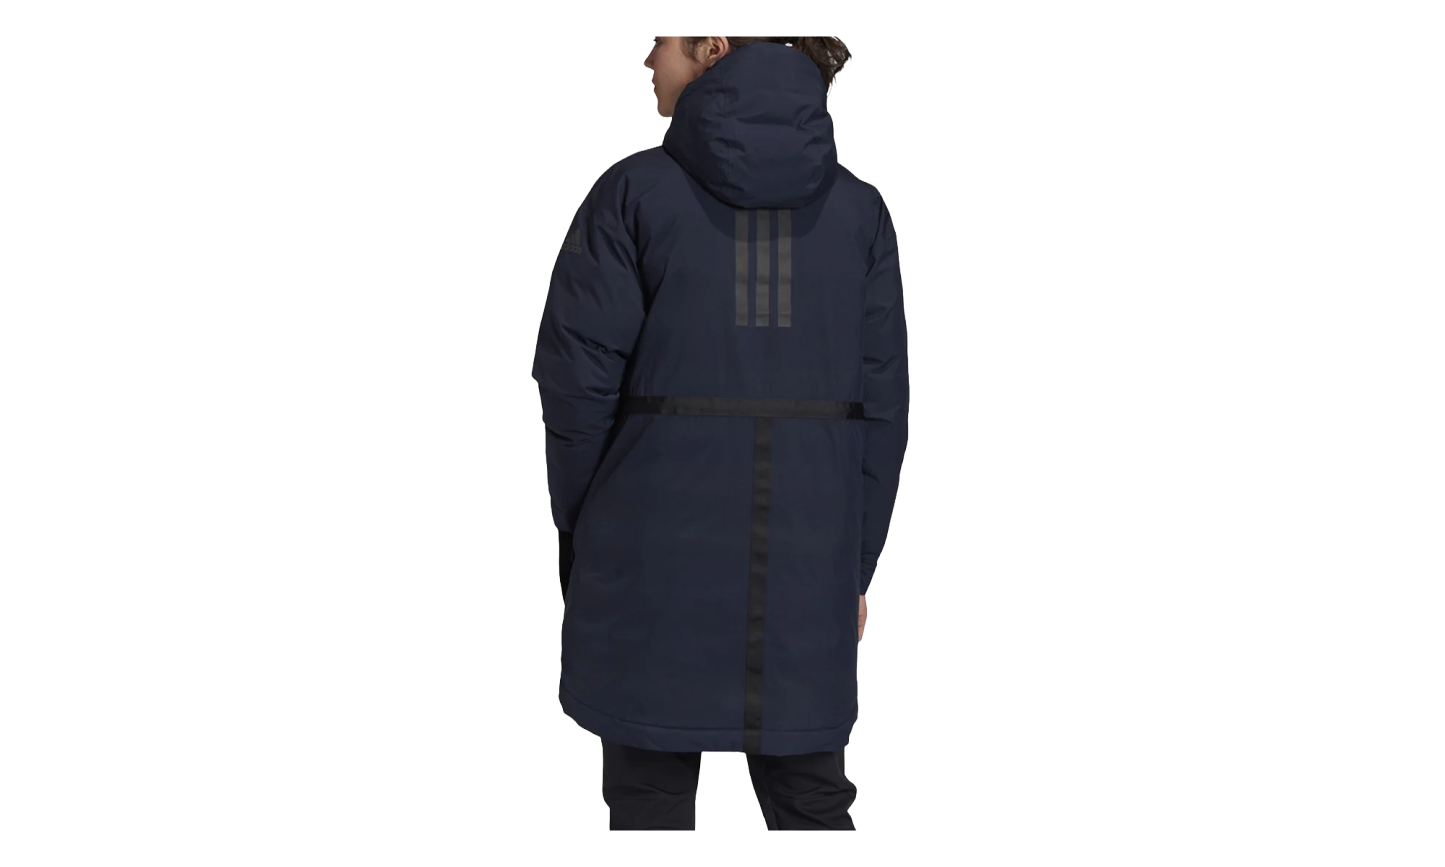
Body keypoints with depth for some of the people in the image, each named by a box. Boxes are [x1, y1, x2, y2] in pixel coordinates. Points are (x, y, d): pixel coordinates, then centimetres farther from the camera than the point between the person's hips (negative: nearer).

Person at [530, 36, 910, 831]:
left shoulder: (634, 191, -7)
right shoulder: (859, 207, 2)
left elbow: (579, 375, -7)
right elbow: (880, 401, 2)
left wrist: (578, 529, 7)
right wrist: (858, 564, 10)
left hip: (656, 552, -2)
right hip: (804, 555, 3)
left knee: (651, 801, 11)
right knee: (811, 802, 14)